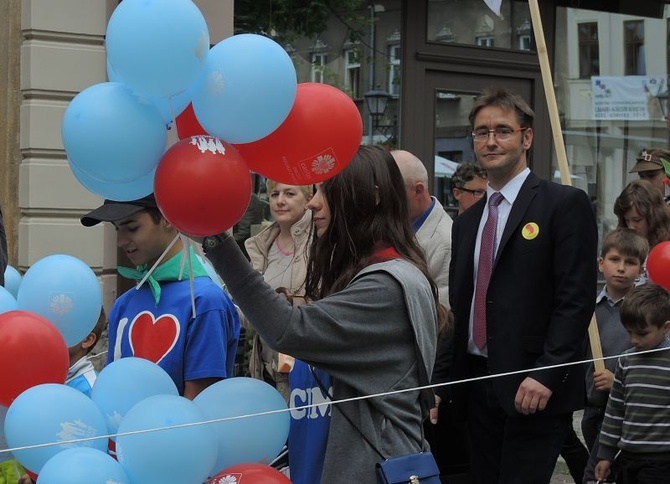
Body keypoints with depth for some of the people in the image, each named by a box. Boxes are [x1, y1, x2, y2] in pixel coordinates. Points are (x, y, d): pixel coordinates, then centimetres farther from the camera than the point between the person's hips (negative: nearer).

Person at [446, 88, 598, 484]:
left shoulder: (565, 204, -5)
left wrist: (546, 375, -20)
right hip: (478, 386, 7)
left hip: (535, 390, -7)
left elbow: (577, 297, -12)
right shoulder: (467, 221, 17)